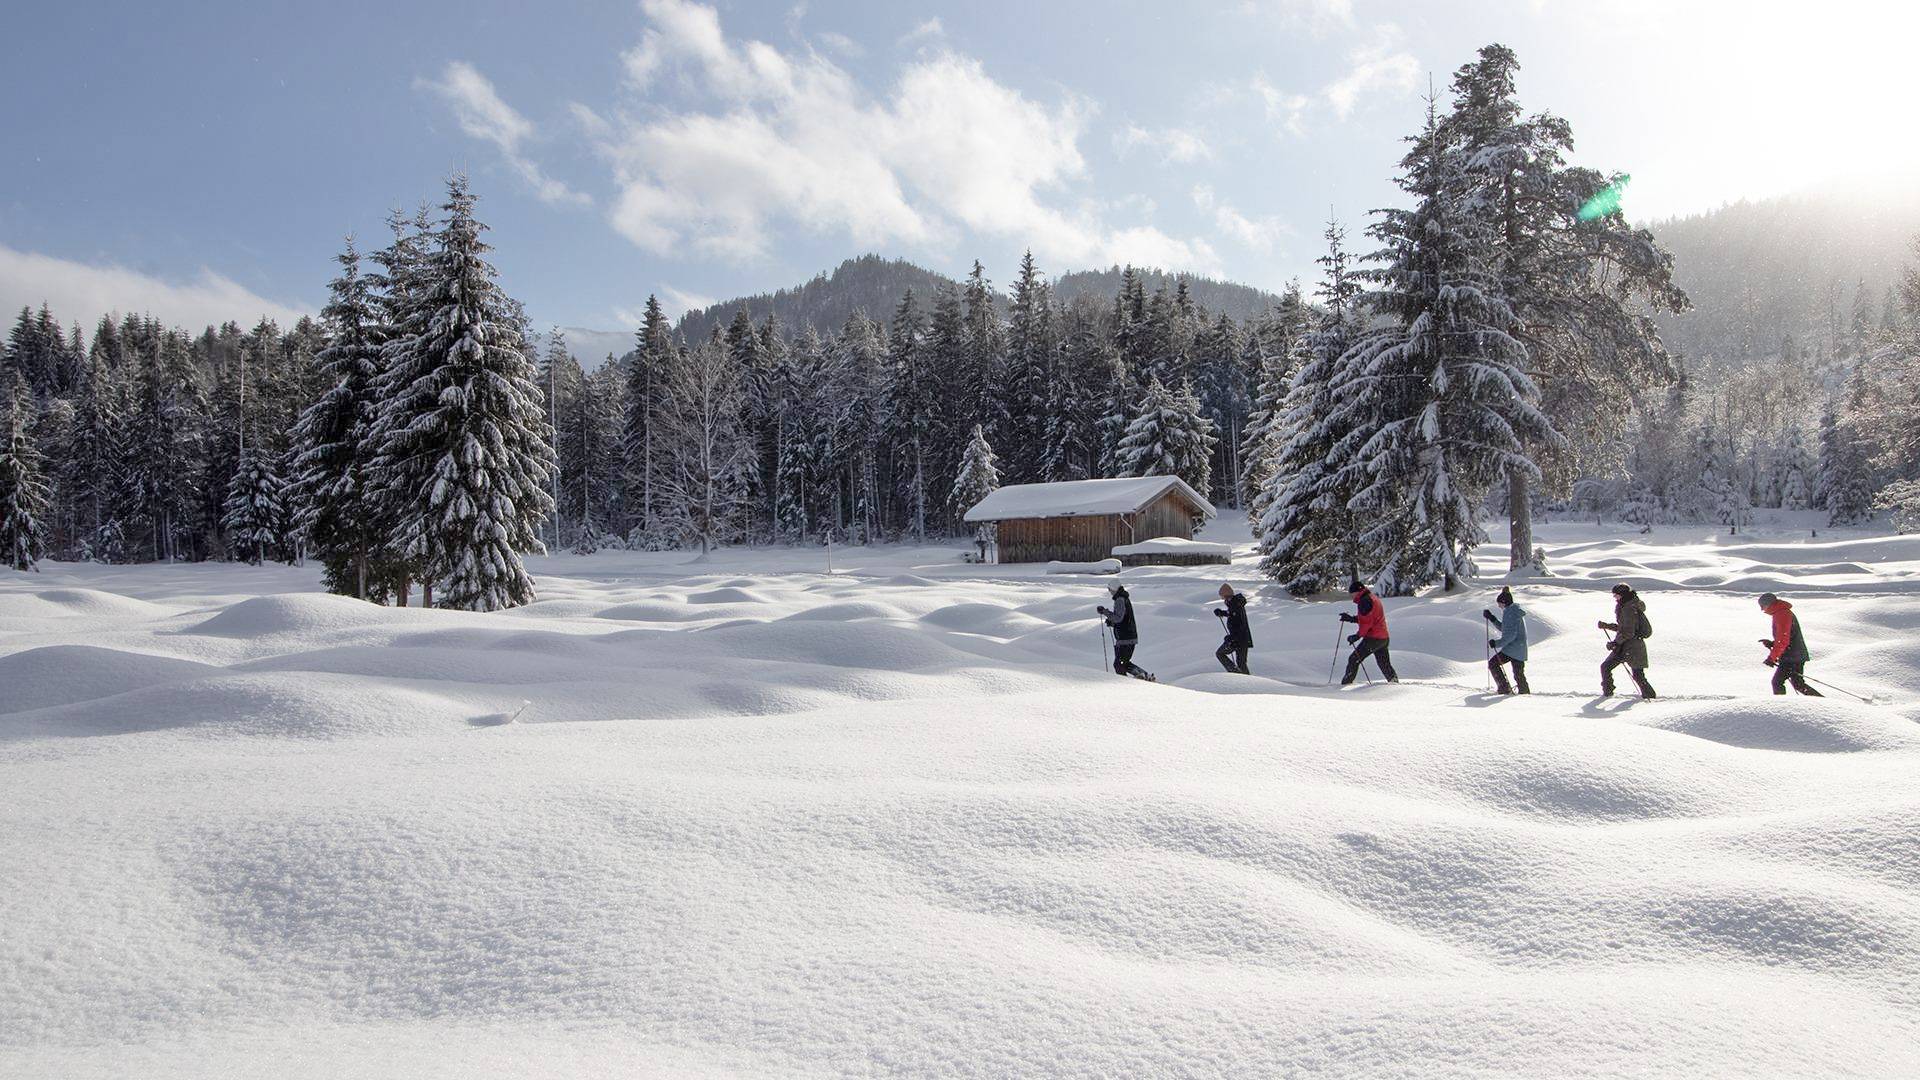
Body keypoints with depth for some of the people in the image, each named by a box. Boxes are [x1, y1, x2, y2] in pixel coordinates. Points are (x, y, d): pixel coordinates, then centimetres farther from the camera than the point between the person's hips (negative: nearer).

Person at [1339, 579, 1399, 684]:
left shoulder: (1365, 601, -15)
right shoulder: (1372, 597, 17)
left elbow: (1367, 622, -21)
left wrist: (1358, 636, -18)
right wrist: (1351, 618, 16)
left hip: (1373, 638, -10)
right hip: (1383, 637, 10)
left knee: (1354, 660, -6)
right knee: (1384, 663, 20)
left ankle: (1346, 683, -8)